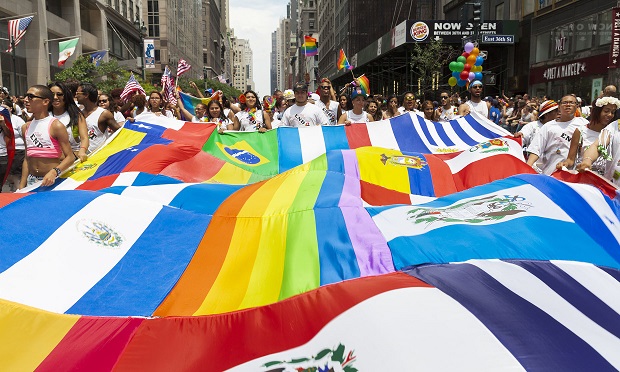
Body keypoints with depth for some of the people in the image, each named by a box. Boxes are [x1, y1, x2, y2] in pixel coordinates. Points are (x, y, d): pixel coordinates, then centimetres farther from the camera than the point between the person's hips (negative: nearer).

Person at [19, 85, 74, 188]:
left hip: (51, 181, -5)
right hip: (31, 181, 5)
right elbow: (27, 158, 15)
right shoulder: (26, 127, 10)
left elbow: (70, 157, -13)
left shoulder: (56, 126, -10)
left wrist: (54, 172, -28)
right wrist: (21, 186, 11)